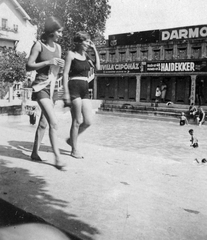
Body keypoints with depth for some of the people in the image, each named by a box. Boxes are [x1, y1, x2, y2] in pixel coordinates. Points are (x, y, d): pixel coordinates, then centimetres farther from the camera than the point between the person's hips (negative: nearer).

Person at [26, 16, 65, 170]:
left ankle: (35, 153, 25)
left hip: (52, 87, 7)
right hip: (41, 87, -7)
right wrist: (48, 62, -19)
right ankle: (57, 158, -10)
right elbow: (28, 66, -11)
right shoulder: (39, 45, -9)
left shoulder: (58, 47, 11)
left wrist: (60, 65, 4)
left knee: (44, 122, 11)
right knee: (54, 122, -16)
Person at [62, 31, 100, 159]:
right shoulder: (71, 54, -2)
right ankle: (74, 150, 12)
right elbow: (65, 74, -7)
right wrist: (66, 92, -14)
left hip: (85, 90, 7)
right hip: (74, 87, -7)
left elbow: (97, 67, 11)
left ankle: (71, 139, 24)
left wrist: (95, 49, 8)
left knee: (88, 121, 1)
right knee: (77, 121, -2)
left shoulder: (85, 54, 18)